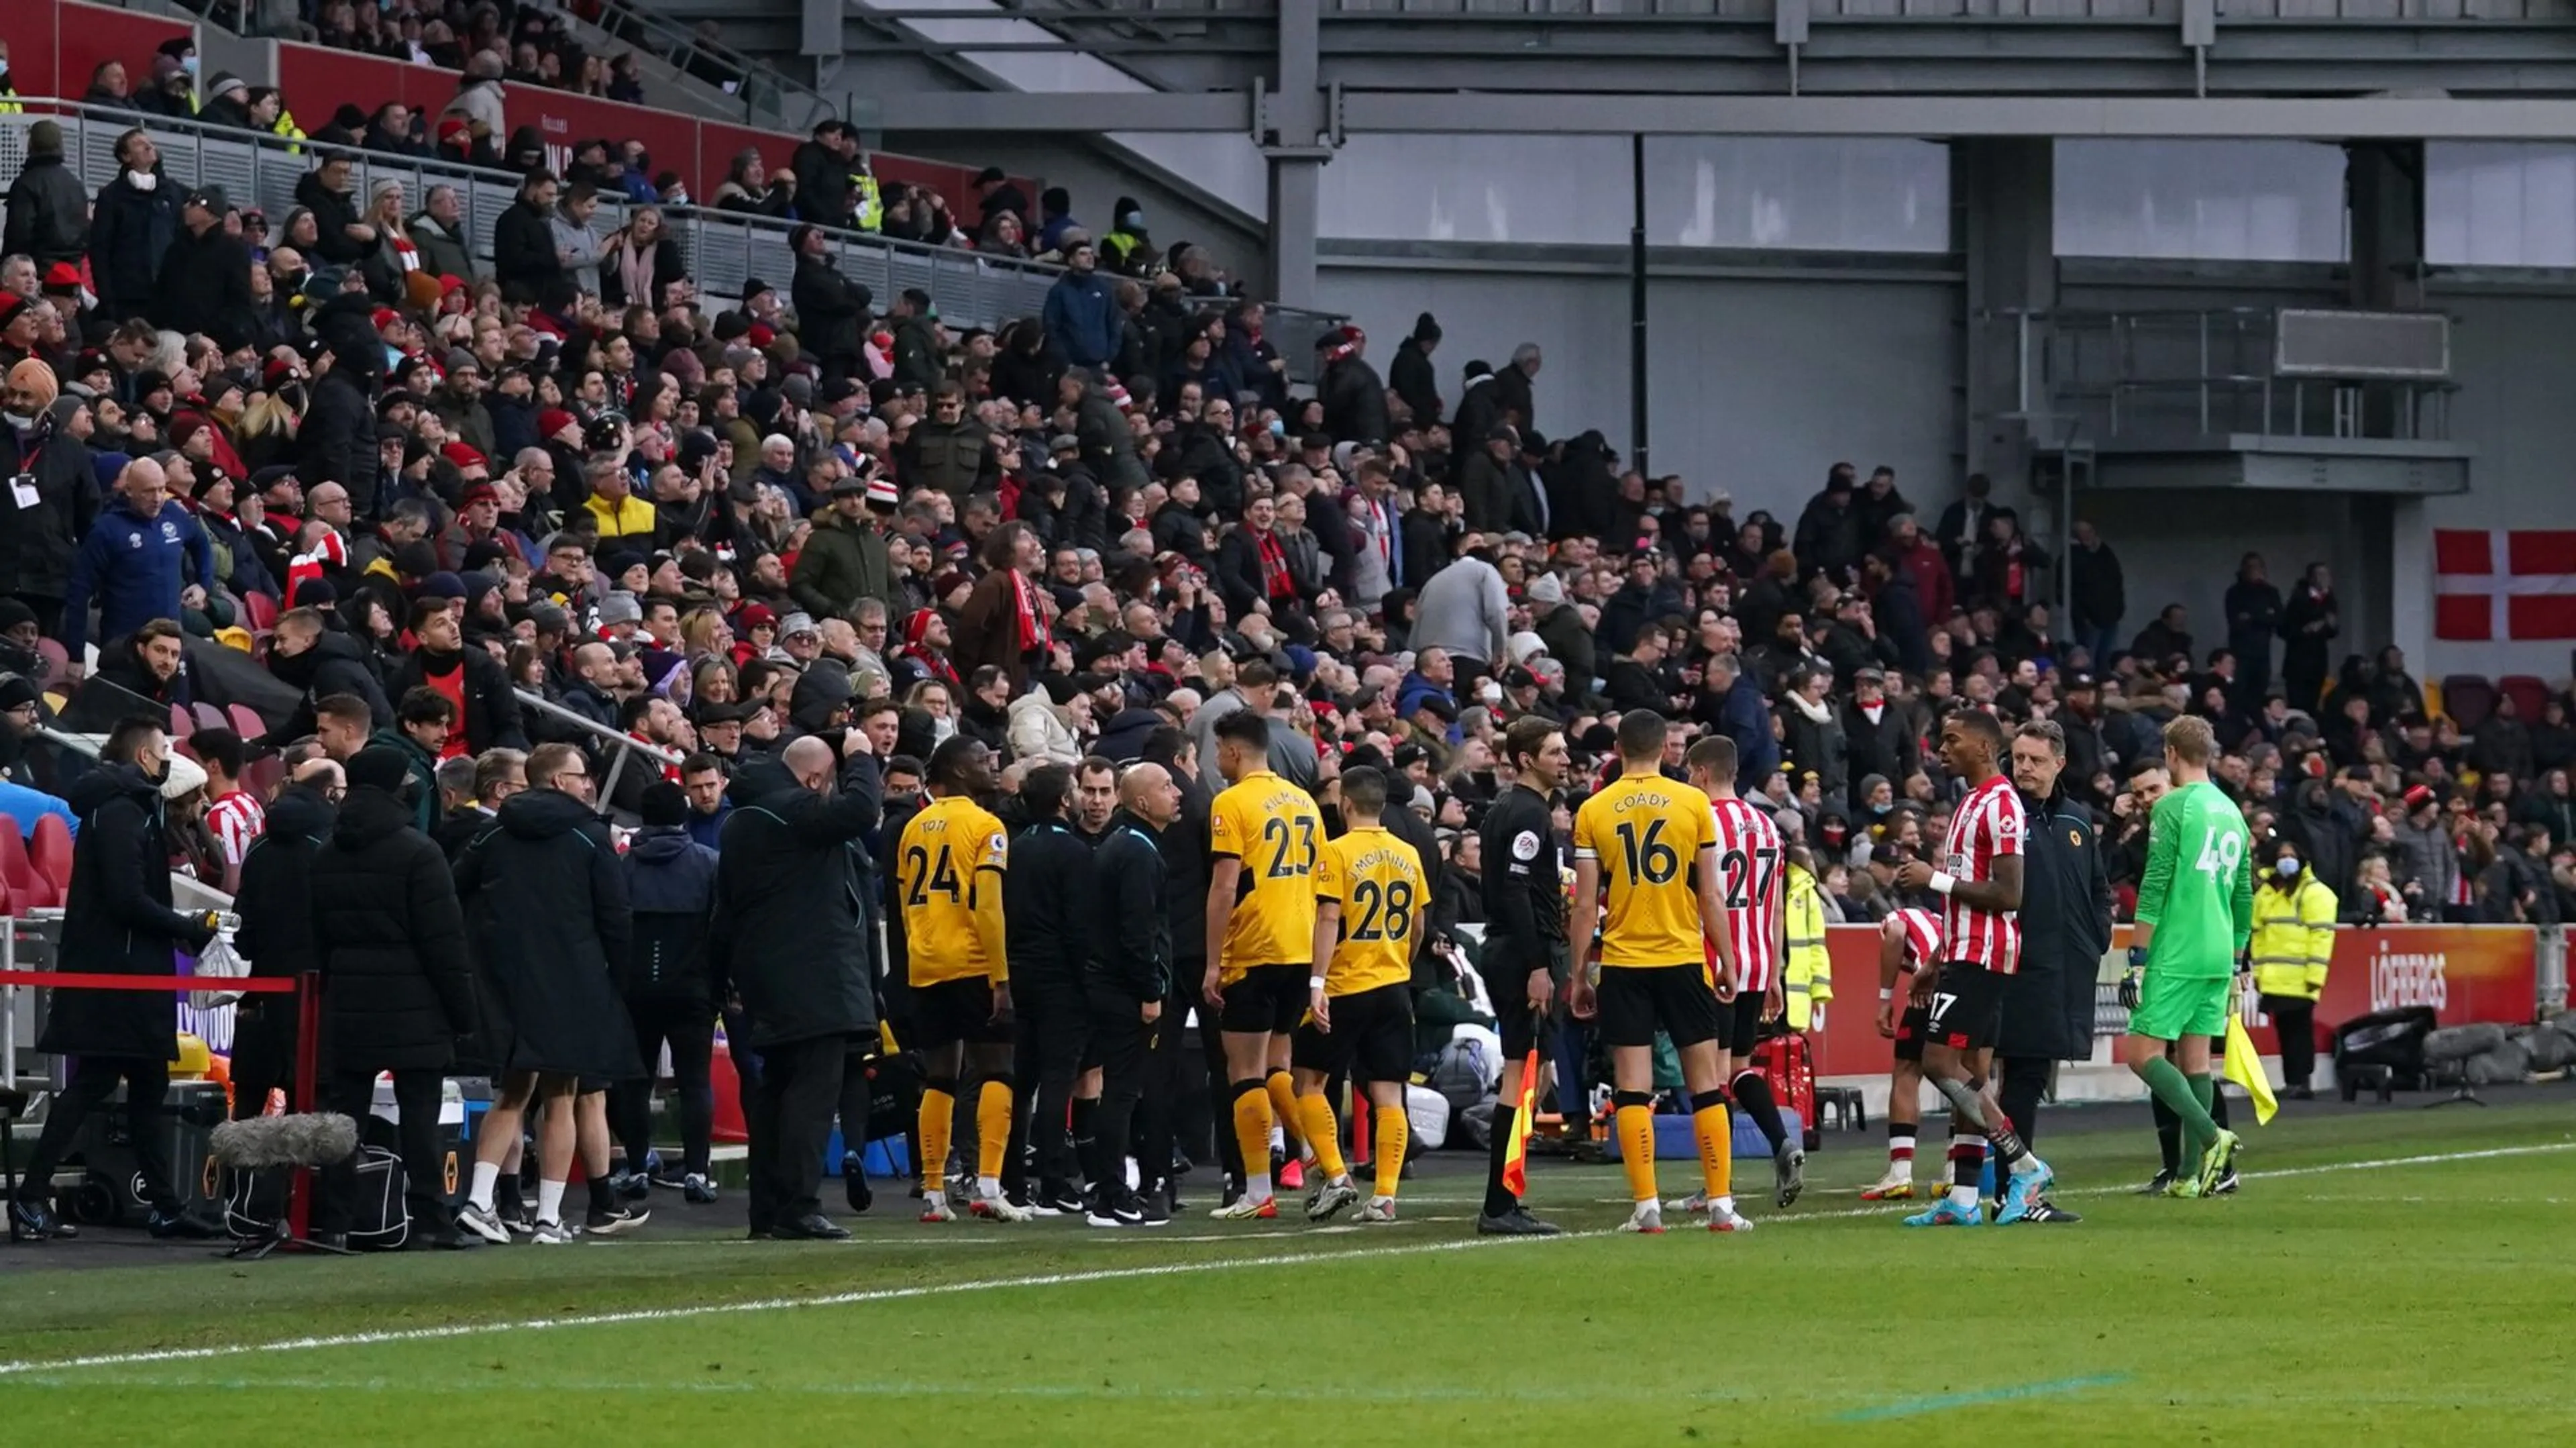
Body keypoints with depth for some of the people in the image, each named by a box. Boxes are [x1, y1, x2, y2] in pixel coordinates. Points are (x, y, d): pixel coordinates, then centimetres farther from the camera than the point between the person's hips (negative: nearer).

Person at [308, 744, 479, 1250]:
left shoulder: (326, 857, 9)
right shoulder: (417, 853, -10)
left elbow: (316, 940, 13)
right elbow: (443, 939, -11)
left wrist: (326, 995, 19)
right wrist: (462, 1008, -6)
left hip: (347, 1002, 5)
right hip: (411, 1006, -5)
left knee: (343, 1110, 5)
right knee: (419, 1113, -2)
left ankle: (332, 1221, 2)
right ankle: (431, 1219, -3)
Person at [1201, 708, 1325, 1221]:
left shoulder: (1232, 803, -9)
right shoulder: (1302, 801, 12)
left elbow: (1225, 887, -15)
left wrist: (1213, 965, -12)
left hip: (1252, 956, -7)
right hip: (1300, 953, 7)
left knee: (1246, 1073, -1)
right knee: (1276, 1068, 16)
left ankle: (1257, 1194, -4)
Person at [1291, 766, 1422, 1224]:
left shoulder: (1336, 852, -9)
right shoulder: (1408, 856, 7)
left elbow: (1329, 920, -16)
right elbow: (1418, 925, 14)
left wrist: (1317, 984, -17)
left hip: (1346, 987, -5)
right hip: (1394, 988, 5)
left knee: (1308, 1078, 9)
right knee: (1387, 1094, 3)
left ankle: (1336, 1177, -2)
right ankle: (1384, 1198, -2)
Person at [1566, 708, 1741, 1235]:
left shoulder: (1593, 811, -1)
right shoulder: (1693, 804, -2)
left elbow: (1585, 905, -1)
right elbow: (1710, 897, -1)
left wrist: (1578, 976, 6)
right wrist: (1727, 964, 8)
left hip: (1623, 964, 0)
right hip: (1684, 959, 0)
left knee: (1632, 1087, 2)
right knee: (1705, 1083, 6)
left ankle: (1646, 1207, -3)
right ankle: (1721, 1205, 5)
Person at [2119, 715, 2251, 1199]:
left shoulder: (2173, 807, -8)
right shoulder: (2232, 813, 14)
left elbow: (2154, 889, -13)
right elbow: (2245, 898, 19)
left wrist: (2137, 958, -12)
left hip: (2175, 956, -7)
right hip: (2218, 958, 7)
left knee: (2144, 1052, -5)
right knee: (2195, 1057, 9)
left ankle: (2211, 1136, -21)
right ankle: (2191, 1173, 6)